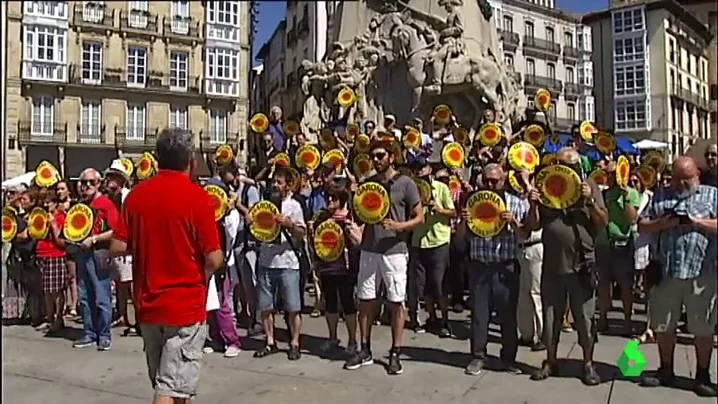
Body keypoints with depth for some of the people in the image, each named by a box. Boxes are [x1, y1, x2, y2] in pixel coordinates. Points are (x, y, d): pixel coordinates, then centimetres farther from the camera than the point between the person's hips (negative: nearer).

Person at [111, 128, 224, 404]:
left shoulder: (137, 194, 1)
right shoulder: (196, 195, -14)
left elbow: (118, 247, 1)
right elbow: (214, 259, -17)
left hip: (148, 305, 6)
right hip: (186, 306, -6)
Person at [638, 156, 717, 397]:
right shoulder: (661, 196, 14)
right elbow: (642, 226, 9)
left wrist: (695, 221, -14)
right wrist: (664, 222, -8)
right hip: (666, 271, 3)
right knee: (663, 324, 11)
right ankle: (666, 370, 27)